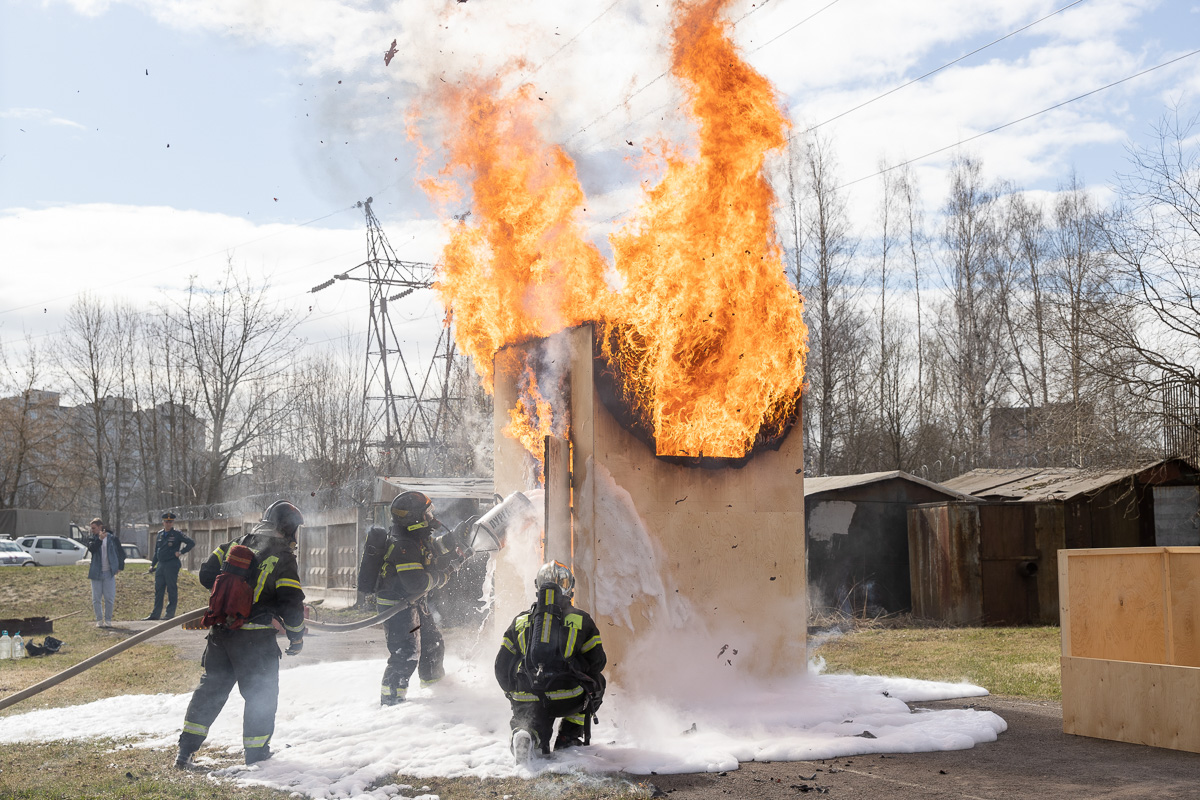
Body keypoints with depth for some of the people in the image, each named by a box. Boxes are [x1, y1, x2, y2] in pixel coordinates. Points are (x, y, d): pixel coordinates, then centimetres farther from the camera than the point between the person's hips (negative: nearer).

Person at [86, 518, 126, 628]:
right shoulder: (92, 538, 4)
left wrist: (120, 566, 5)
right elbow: (91, 548, -17)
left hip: (109, 573, -1)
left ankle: (108, 620, 10)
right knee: (96, 598, 3)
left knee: (109, 598, -1)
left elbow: (120, 552, 10)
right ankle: (99, 620, 12)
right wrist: (100, 539, -29)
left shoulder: (112, 538, 2)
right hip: (96, 573, 1)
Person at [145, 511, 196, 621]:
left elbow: (191, 543, -7)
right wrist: (152, 564, 16)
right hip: (160, 565, 6)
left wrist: (180, 552, -12)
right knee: (158, 590, 8)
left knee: (172, 590, -2)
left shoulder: (177, 534, -4)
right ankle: (155, 614, 14)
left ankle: (170, 614, 3)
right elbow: (156, 551, 21)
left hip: (172, 565, -6)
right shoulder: (159, 534, 14)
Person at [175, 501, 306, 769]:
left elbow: (207, 575, 11)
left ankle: (186, 749, 18)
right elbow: (292, 603, -11)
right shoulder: (283, 558, -9)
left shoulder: (236, 545, 9)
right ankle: (256, 754, 17)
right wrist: (296, 636, 4)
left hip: (220, 631, 6)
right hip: (255, 637, -6)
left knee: (211, 686, 18)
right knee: (261, 694, 10)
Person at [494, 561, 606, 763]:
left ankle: (527, 734, -9)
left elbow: (502, 668, 15)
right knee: (597, 681, 27)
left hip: (527, 701, 1)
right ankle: (569, 737, 17)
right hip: (568, 700, -1)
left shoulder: (520, 621, 14)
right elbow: (597, 662, 12)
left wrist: (514, 694, 31)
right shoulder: (581, 620, 8)